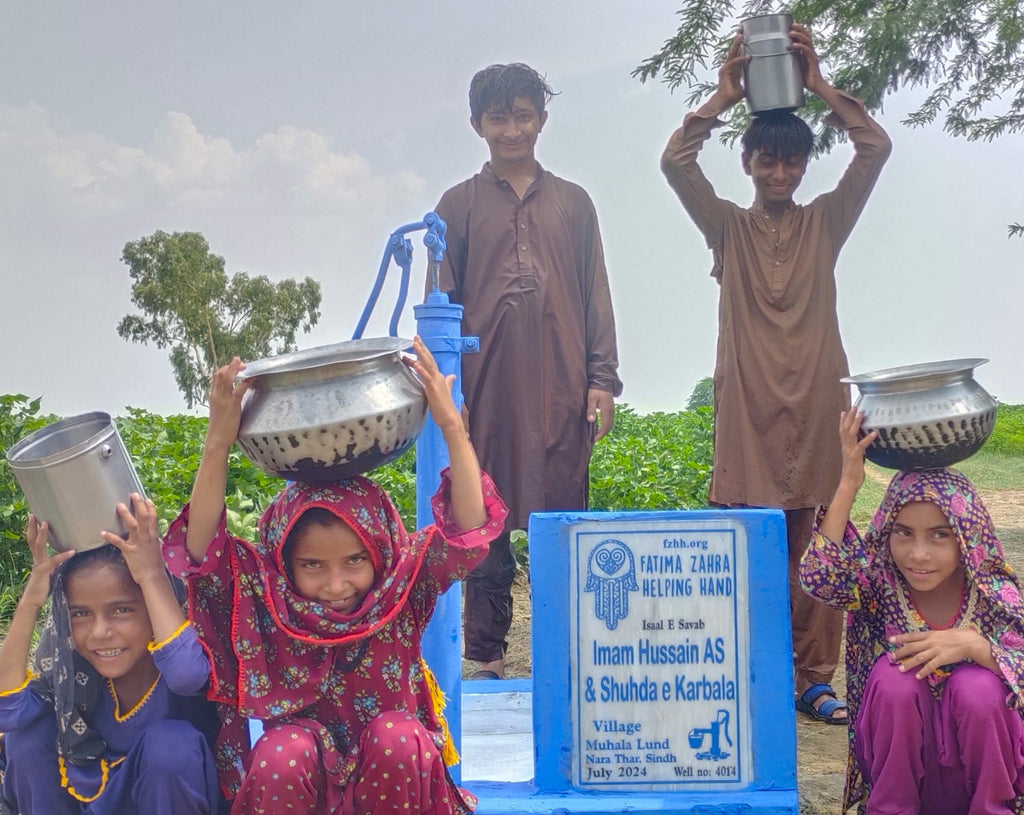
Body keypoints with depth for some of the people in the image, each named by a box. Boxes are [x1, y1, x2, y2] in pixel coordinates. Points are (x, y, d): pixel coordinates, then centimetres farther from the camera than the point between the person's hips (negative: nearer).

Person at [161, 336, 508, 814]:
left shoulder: (404, 581, -13)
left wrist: (452, 427, -35)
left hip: (392, 771, 1)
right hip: (298, 776, 0)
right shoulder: (265, 593, -12)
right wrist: (218, 444, -34)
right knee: (282, 752, -34)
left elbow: (469, 532, -27)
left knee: (396, 736, -33)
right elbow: (201, 551, -26)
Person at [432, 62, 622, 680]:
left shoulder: (573, 202, 14)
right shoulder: (460, 205, 9)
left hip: (562, 388, 1)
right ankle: (488, 657, 12)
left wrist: (603, 379, 3)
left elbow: (596, 298, 11)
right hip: (488, 386, -1)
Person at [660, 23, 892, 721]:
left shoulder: (826, 223, 14)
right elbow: (675, 162, -3)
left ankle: (814, 682, 10)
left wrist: (820, 85, 0)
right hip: (747, 407, -1)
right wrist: (725, 95, -1)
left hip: (816, 405, 1)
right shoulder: (728, 227, 11)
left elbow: (876, 149, 2)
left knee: (814, 550, 2)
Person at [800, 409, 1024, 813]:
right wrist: (849, 484, -34)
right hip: (900, 758, 1)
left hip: (977, 761, 0)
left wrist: (972, 644, -35)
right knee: (894, 674, -27)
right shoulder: (880, 583, -11)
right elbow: (818, 577, -31)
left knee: (977, 685, -29)